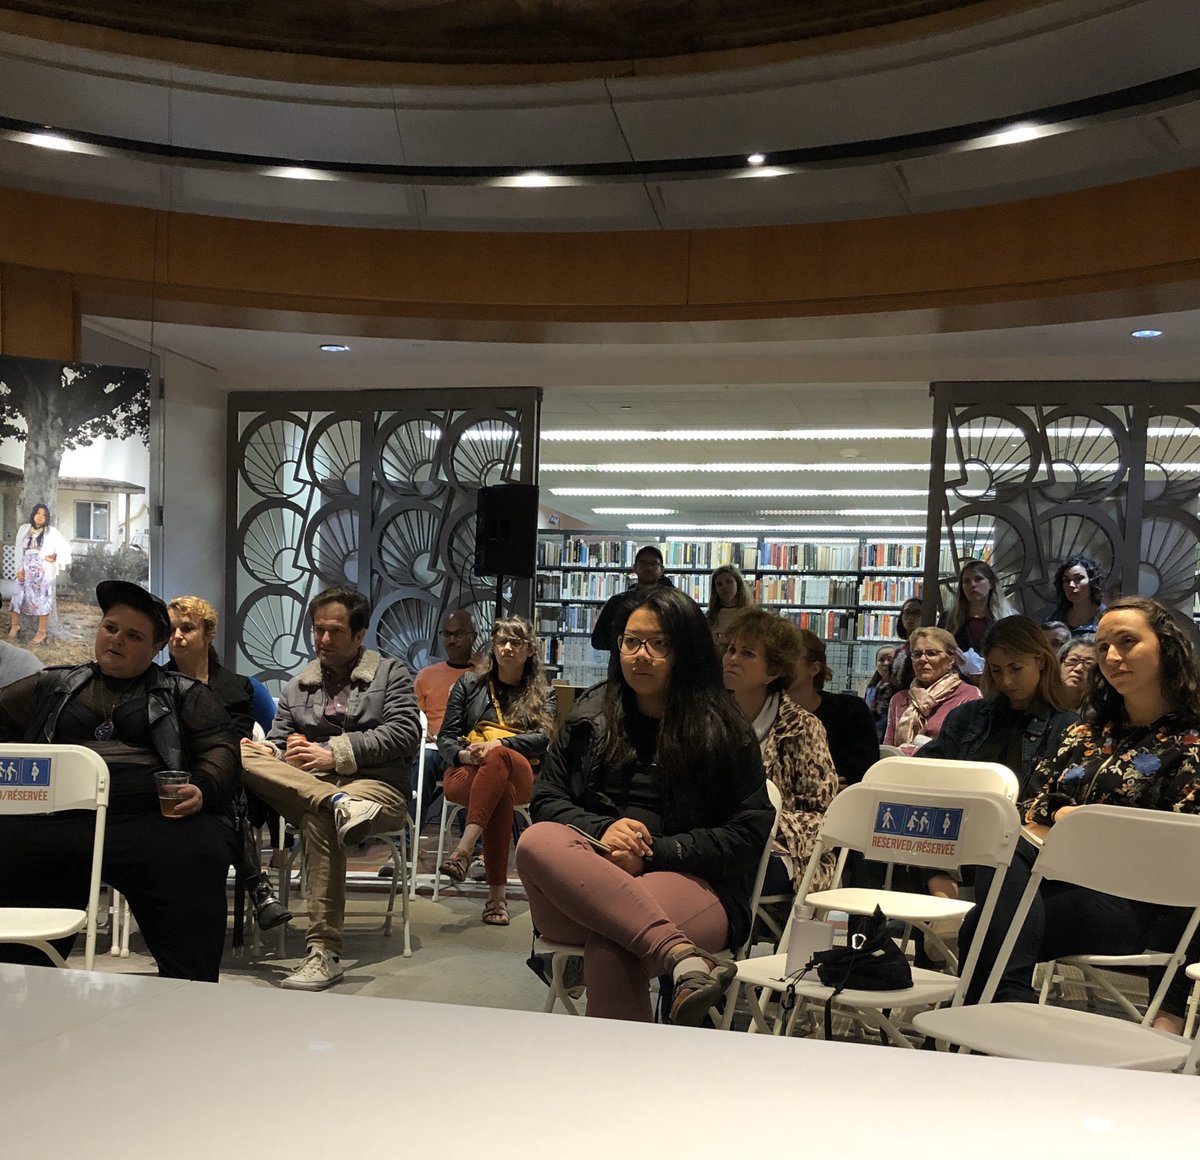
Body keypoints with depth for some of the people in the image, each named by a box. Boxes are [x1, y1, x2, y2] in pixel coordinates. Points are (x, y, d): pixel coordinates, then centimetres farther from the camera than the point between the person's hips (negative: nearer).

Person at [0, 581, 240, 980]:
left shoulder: (184, 693, 22)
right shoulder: (54, 686, 29)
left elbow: (221, 748, 13)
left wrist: (203, 789, -9)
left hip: (153, 818, -2)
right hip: (58, 816, 2)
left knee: (195, 859, -34)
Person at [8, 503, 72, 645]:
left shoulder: (51, 532, -2)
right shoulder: (24, 529, 9)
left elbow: (66, 546, 1)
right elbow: (19, 550, 10)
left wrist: (56, 557, -12)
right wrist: (19, 569, 3)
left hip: (44, 572, -4)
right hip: (26, 571, 4)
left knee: (42, 600, -2)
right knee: (18, 596, 4)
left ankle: (41, 632, 4)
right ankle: (14, 626, 22)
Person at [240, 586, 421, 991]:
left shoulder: (391, 675, 12)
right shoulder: (297, 686, 25)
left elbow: (404, 734, -2)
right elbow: (277, 744, 19)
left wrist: (335, 755, -10)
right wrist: (275, 754, -8)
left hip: (375, 786, -4)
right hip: (304, 786, 4)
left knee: (318, 819, -39)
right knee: (239, 754, -22)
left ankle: (324, 953, -38)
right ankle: (337, 804, -41)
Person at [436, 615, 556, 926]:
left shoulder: (543, 695, 22)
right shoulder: (469, 684, 23)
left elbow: (544, 738, 1)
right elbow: (445, 738, 14)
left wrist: (499, 743, -17)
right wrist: (464, 754, -11)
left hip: (521, 775, 0)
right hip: (466, 773, 0)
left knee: (498, 758, -41)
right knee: (502, 792, -41)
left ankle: (464, 849, -54)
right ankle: (497, 895, -50)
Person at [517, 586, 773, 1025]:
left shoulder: (724, 731, 8)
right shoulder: (591, 713, 19)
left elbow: (748, 833, 1)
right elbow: (546, 798, 16)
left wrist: (652, 852, -10)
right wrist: (600, 830, -7)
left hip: (692, 883, -4)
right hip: (582, 885, 4)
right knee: (536, 842, -34)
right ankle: (682, 957, -46)